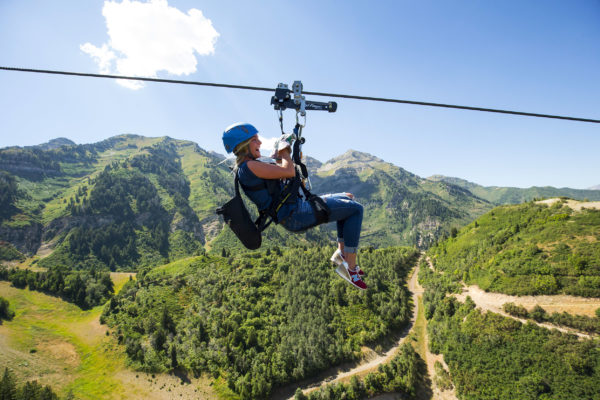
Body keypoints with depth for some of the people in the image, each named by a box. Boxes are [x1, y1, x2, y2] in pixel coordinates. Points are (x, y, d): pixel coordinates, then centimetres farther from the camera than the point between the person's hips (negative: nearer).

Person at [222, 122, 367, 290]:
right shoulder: (248, 166, -17)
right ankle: (350, 266, -4)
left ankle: (341, 252, 15)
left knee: (347, 199, 21)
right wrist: (284, 150, -4)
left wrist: (281, 153, 18)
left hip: (297, 206, 11)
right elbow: (289, 172, -21)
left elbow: (280, 172, 27)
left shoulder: (247, 167, 15)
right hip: (295, 215, -11)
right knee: (356, 209, -9)